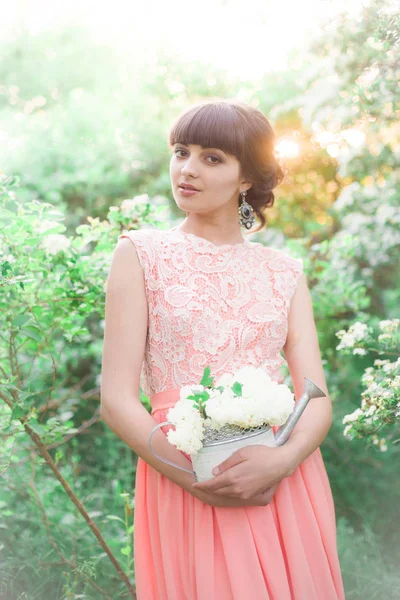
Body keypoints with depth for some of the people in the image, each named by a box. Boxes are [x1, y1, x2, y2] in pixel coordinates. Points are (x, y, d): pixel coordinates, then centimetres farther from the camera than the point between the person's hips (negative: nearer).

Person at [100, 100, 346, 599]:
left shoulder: (284, 271, 9)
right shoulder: (141, 253, 2)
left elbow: (318, 399, 2)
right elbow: (117, 400, -5)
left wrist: (282, 461, -18)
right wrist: (196, 479, -16)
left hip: (285, 488, 3)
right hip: (183, 486, -2)